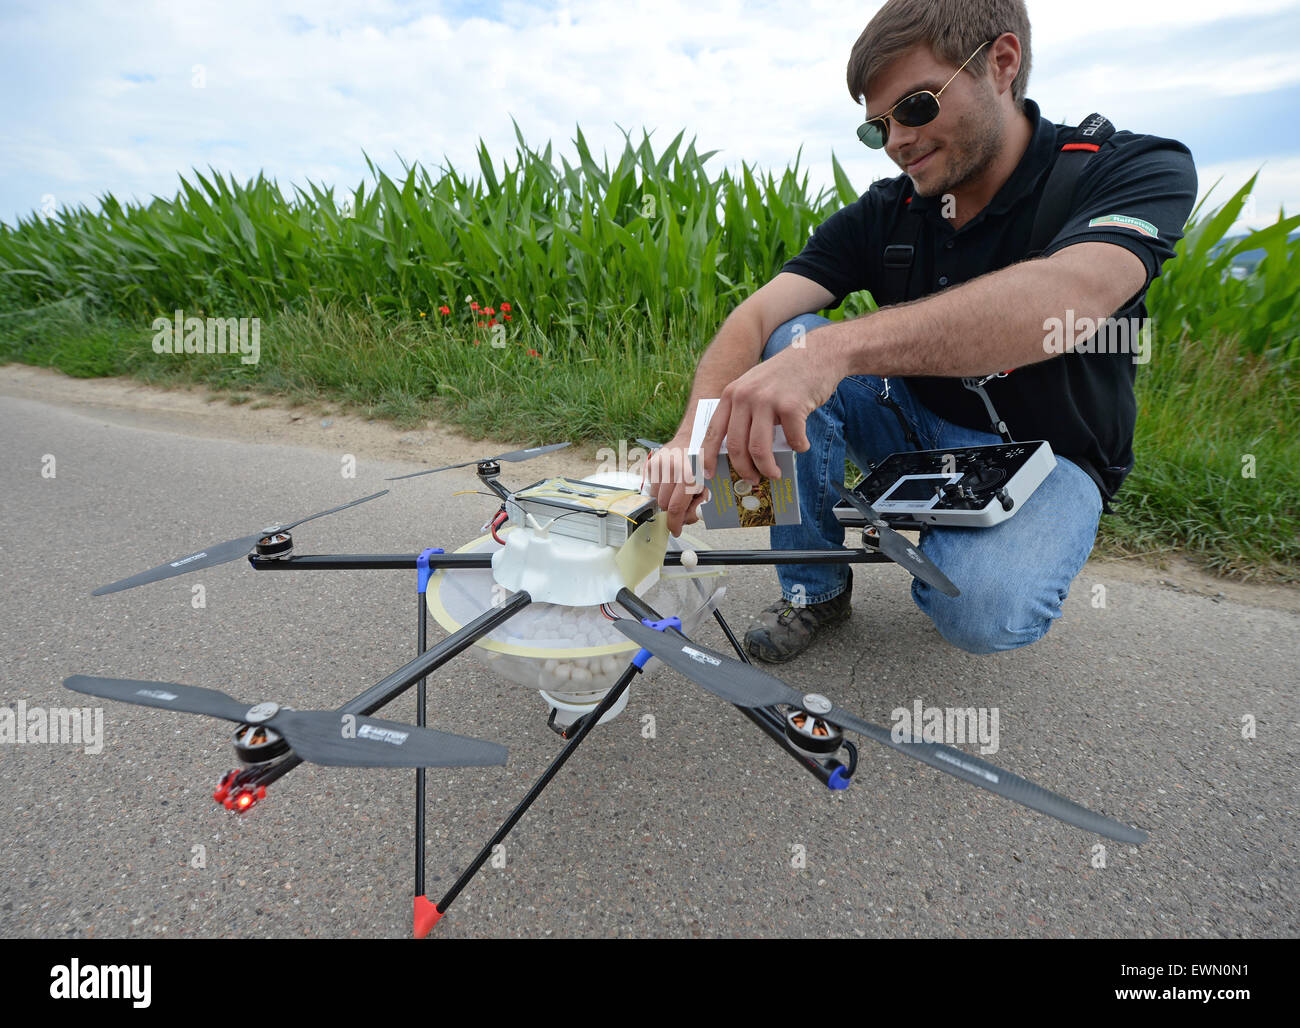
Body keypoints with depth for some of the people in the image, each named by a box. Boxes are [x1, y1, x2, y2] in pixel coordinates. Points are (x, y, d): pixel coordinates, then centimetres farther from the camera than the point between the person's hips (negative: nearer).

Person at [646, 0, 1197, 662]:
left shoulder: (1135, 170, -16)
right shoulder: (881, 215, -5)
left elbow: (1067, 298, -39)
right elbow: (758, 313, -18)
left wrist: (836, 347, -52)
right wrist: (698, 434, -39)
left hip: (1043, 457, -3)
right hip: (918, 429, 4)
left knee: (985, 610, -35)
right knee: (789, 339, -20)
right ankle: (816, 588, -7)